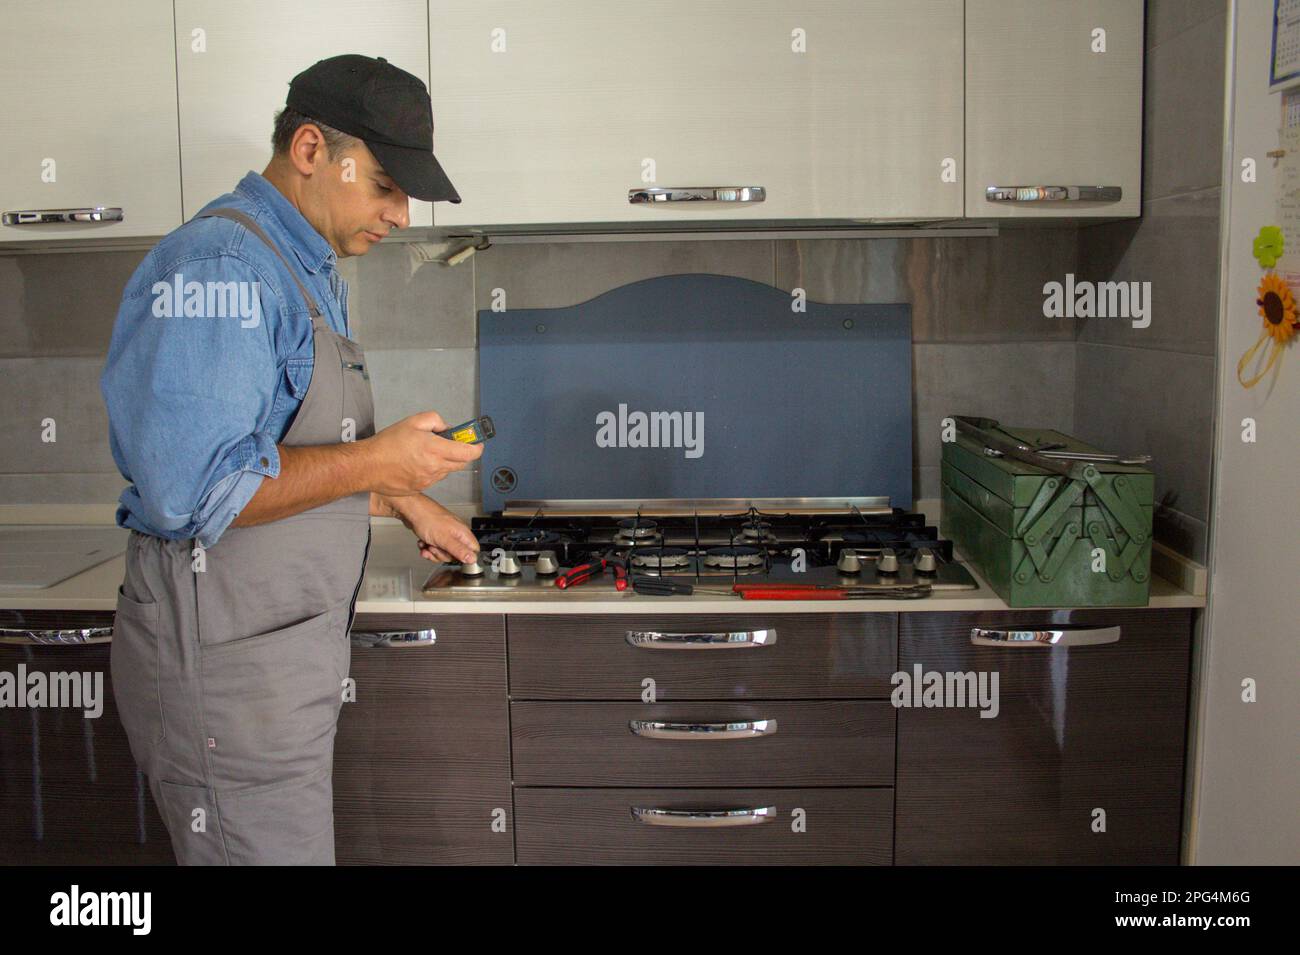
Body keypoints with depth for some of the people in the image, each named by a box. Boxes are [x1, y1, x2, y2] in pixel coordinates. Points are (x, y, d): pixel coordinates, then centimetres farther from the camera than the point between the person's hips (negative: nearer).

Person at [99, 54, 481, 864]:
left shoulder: (309, 272, 15)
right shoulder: (218, 267, -19)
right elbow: (192, 490, -27)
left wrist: (406, 503, 19)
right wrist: (377, 463, -21)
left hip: (288, 655, 10)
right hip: (226, 663, -10)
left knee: (295, 844, 19)